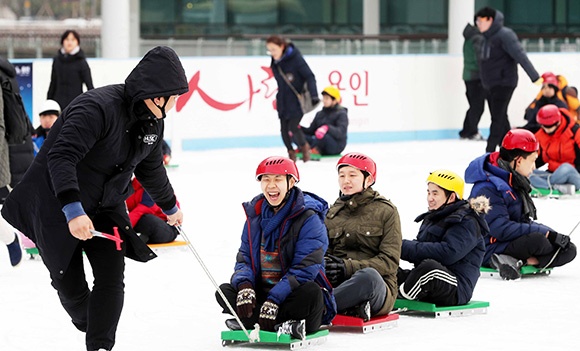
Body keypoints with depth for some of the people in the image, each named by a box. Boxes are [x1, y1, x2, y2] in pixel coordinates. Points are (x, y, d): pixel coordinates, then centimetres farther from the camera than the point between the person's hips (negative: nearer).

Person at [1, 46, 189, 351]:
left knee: (112, 277, -8)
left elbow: (150, 168, 17)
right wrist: (72, 209, -49)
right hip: (57, 205, -6)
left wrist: (170, 207, 29)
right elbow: (61, 156, -40)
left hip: (106, 206, 6)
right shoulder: (98, 108, -31)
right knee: (69, 281, 5)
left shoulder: (153, 121, -3)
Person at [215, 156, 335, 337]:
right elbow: (244, 259, 6)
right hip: (262, 291, 6)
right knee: (224, 291, -16)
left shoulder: (309, 218, -12)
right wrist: (244, 285, -18)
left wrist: (274, 300, -28)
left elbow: (304, 269, -19)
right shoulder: (255, 215, 8)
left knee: (311, 292, -36)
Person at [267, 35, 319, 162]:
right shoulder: (275, 63, 4)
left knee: (293, 128, -11)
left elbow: (309, 76, -15)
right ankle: (291, 152, 22)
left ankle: (304, 146, 16)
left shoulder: (295, 58, -15)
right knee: (284, 129, 2)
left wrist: (314, 95, -23)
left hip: (297, 100, -6)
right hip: (283, 102, 6)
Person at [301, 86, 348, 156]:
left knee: (323, 135, -40)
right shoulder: (320, 114, 17)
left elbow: (341, 132, -23)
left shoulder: (341, 114, -5)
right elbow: (311, 131, 14)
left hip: (336, 146, -6)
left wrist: (327, 128, -42)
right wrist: (299, 128, -6)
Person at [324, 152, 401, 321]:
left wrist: (348, 267, -17)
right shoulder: (332, 212, 20)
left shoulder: (386, 211, 6)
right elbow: (323, 250, 14)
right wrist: (322, 263, -14)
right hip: (336, 283, 3)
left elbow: (390, 261, -3)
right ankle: (352, 309, -40)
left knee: (368, 276, -41)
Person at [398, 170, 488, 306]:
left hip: (456, 291, -9)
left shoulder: (467, 222, -8)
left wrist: (406, 248, -22)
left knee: (429, 267, -37)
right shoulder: (431, 218, 21)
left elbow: (448, 253, -23)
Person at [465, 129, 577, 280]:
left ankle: (519, 262, -15)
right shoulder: (487, 188, -19)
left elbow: (525, 221, 15)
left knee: (569, 249, -4)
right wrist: (545, 233, -24)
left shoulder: (516, 182, 13)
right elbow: (501, 229, -26)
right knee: (537, 240, -36)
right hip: (491, 250, -10)